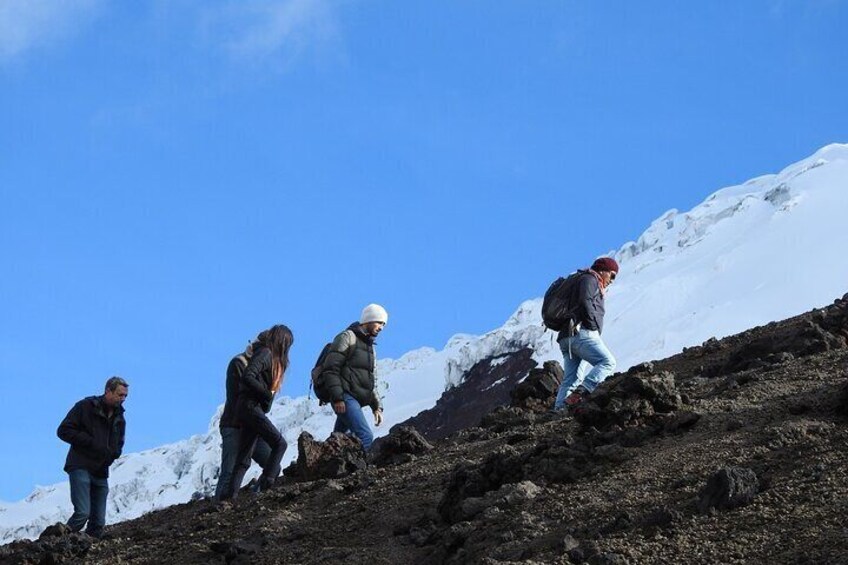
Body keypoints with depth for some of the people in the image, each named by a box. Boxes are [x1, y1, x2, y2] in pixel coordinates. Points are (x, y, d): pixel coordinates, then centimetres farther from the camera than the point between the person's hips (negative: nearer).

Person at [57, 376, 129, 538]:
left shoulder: (119, 419, 15)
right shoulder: (86, 406, -5)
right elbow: (63, 431, -8)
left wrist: (113, 454, 2)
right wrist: (90, 442, -16)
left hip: (101, 473, 7)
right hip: (81, 468, -7)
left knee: (98, 522, 3)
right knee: (83, 513, -21)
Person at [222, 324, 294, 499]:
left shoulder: (271, 356, 22)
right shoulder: (265, 353, -8)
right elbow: (247, 377, -20)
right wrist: (267, 394, -16)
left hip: (252, 409, 10)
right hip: (250, 407, -10)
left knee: (244, 458, 4)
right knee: (279, 443, -14)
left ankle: (231, 493, -1)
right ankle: (265, 484, -20)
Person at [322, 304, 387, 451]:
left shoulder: (370, 347, 24)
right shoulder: (347, 338, -4)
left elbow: (369, 381, 28)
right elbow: (330, 369, -12)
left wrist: (376, 406, 17)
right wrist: (337, 397, -19)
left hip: (356, 400, 9)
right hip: (345, 397, -9)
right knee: (365, 436, -22)